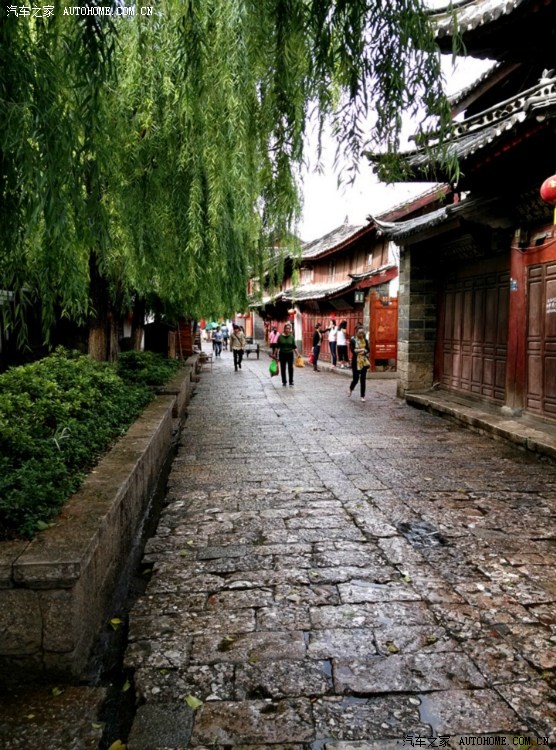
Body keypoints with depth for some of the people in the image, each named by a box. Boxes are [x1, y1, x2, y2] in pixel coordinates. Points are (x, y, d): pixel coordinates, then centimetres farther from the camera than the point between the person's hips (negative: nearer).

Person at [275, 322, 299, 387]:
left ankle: (291, 382, 8)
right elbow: (277, 346, 1)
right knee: (283, 369, 6)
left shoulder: (291, 337, 1)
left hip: (290, 354, 0)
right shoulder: (280, 336, -3)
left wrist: (297, 354, -2)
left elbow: (294, 347, 4)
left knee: (290, 368, -1)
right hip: (282, 354, 0)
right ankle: (284, 382, 16)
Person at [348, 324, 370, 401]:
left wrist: (358, 350, -18)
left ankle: (362, 396, 10)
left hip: (364, 362, 3)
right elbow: (353, 350, -16)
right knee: (355, 378, 2)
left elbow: (367, 350, -5)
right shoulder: (353, 340, -5)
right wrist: (363, 350, -13)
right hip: (356, 362, -3)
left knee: (363, 379, 3)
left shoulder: (365, 340, 5)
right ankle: (351, 389, 35)